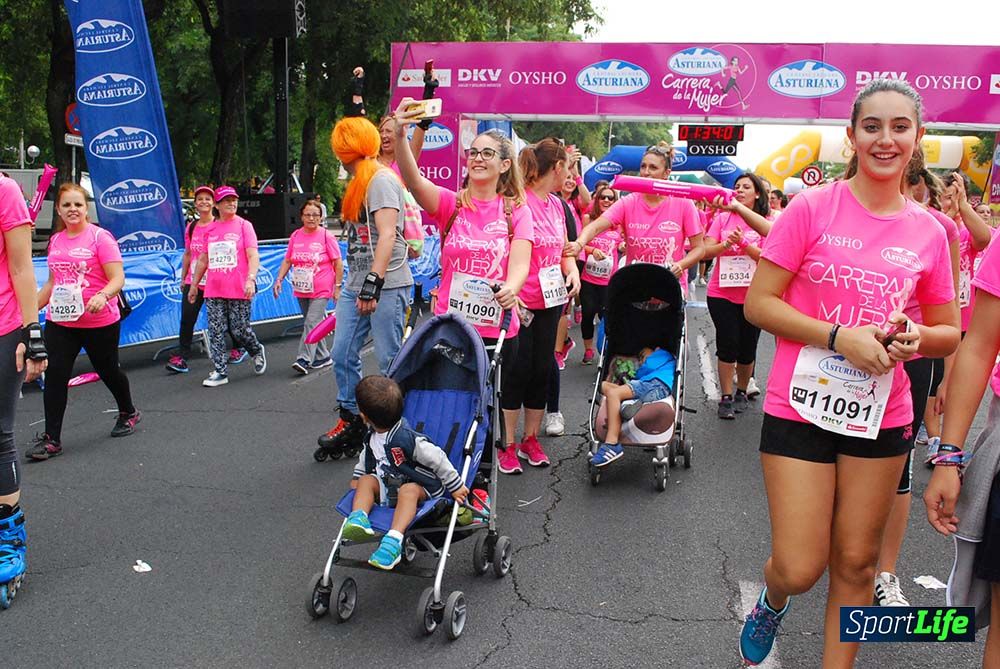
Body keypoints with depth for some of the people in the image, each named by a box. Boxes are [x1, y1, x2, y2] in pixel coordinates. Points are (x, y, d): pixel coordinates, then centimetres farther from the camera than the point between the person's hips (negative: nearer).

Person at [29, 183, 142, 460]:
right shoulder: (55, 240, 9)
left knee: (108, 370, 12)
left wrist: (102, 296, -34)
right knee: (55, 375, -4)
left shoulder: (100, 237, -9)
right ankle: (51, 439, 1)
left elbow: (118, 278, -15)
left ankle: (128, 413, 38)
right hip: (59, 321, 5)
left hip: (100, 322, -5)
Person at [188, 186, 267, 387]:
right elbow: (203, 259, 21)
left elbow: (253, 255, -7)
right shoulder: (210, 229, 13)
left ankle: (257, 351, 30)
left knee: (239, 329, 0)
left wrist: (251, 279, -22)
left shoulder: (244, 225, 1)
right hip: (213, 290, 4)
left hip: (238, 290, -4)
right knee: (216, 331, 0)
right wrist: (194, 284, 22)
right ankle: (220, 372, 5)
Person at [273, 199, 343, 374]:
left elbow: (338, 263, -3)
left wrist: (337, 287, -6)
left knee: (311, 323, -14)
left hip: (321, 290, -5)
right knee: (312, 324, 12)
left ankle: (304, 359, -18)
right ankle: (322, 357, 23)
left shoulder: (326, 236, -5)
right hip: (301, 290, 6)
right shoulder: (295, 236, 7)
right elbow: (287, 261, 12)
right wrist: (279, 279, 0)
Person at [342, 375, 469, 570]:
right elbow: (366, 456, 24)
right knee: (366, 481, -14)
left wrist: (456, 486, -16)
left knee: (408, 491, -38)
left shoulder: (408, 439, -28)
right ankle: (358, 518, -38)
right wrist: (357, 478, 23)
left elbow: (438, 459, -22)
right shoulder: (372, 436, -1)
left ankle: (394, 540, -57)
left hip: (420, 487, -8)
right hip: (388, 484, 8)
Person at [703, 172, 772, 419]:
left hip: (753, 296, 0)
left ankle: (742, 392, 30)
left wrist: (743, 243, -23)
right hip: (722, 294, 0)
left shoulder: (767, 223, -1)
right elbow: (706, 251, -4)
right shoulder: (722, 218, 3)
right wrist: (726, 244, -21)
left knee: (747, 348, 10)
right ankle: (726, 397, 9)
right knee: (727, 345, -2)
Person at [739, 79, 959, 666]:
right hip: (801, 407, -3)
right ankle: (773, 601, 35)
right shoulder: (813, 208, -6)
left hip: (882, 415, 3)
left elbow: (949, 333, 13)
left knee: (857, 562, 12)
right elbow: (758, 304, -8)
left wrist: (915, 338, -10)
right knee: (799, 569, 0)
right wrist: (840, 337, -19)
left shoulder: (928, 231, 4)